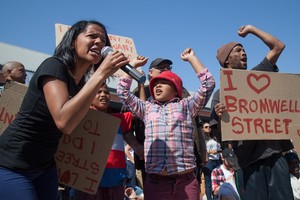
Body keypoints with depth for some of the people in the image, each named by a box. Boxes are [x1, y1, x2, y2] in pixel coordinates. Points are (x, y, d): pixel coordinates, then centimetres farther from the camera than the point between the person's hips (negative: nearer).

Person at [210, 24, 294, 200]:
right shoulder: (220, 94, 6)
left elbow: (278, 47, 16)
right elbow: (221, 132, 2)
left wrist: (251, 29, 19)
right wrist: (220, 117, -20)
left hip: (274, 154, 2)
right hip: (249, 160, -2)